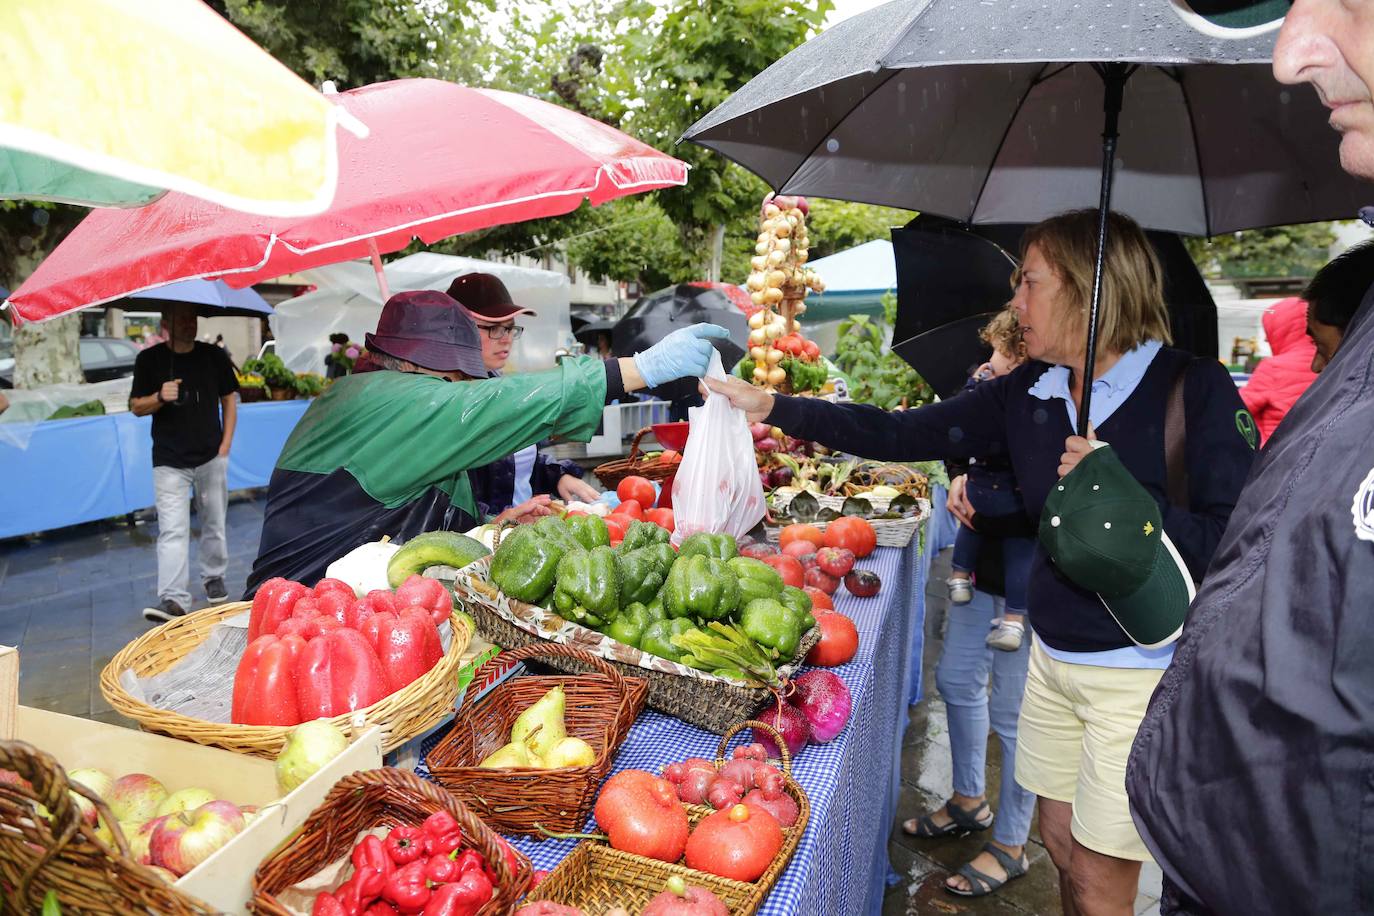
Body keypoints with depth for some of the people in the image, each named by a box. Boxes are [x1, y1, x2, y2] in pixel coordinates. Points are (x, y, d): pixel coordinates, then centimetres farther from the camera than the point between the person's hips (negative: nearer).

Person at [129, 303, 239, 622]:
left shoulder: (214, 355, 6)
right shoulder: (149, 359, 1)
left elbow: (229, 400, 11)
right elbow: (136, 406, 5)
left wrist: (225, 446, 2)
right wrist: (160, 397, -18)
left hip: (211, 456, 2)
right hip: (169, 460, -2)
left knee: (214, 523, 12)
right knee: (172, 529, -10)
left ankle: (214, 577, 31)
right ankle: (173, 598, -12)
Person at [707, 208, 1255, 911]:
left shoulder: (1194, 390, -15)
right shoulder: (1026, 392, 2)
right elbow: (899, 435, 1)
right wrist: (771, 406, -2)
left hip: (1144, 670, -5)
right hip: (1053, 655, 5)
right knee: (1063, 845, 20)